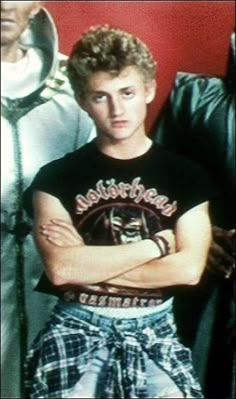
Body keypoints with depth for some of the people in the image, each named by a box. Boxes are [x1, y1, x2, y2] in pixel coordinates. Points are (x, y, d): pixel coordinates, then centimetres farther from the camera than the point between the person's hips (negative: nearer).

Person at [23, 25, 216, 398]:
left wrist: (89, 264, -9)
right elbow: (59, 269, -13)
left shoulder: (186, 175, 4)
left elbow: (188, 269, -6)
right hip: (77, 324, -1)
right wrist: (157, 243, -8)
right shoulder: (56, 177, 1)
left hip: (155, 326, 2)